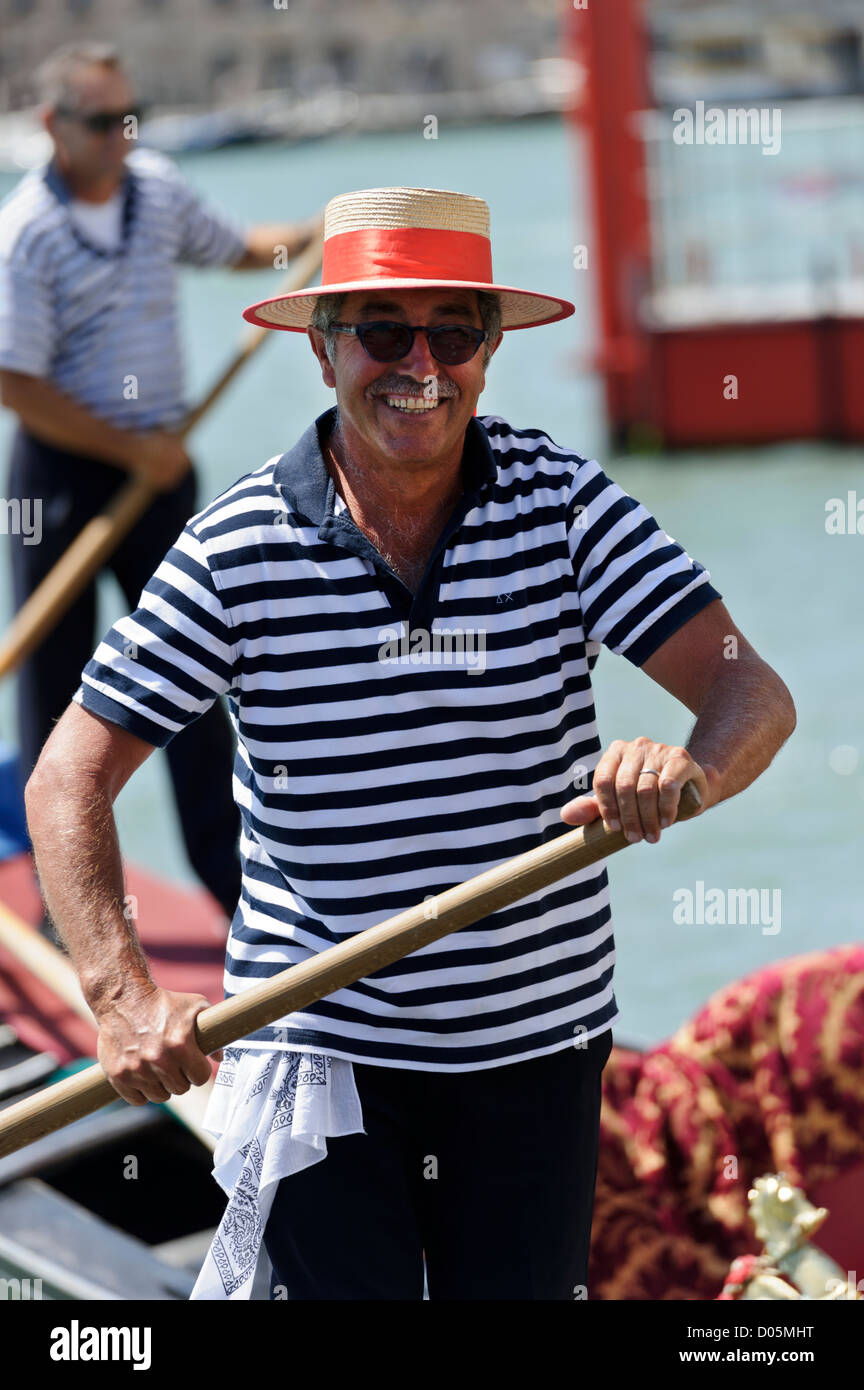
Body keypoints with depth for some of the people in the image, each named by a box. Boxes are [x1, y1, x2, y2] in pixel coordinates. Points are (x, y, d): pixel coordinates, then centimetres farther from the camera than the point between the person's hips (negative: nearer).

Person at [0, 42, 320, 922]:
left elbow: (232, 249, 21)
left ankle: (232, 877, 10)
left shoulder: (158, 188, 1)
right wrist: (132, 451, -15)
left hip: (157, 465, 5)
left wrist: (319, 235, 3)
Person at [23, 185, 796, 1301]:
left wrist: (690, 771, -37)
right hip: (322, 1048, -2)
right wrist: (124, 997, -21)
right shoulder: (238, 547, -8)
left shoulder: (564, 505, -5)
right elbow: (70, 778, -6)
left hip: (535, 1041, 2)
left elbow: (753, 693, -12)